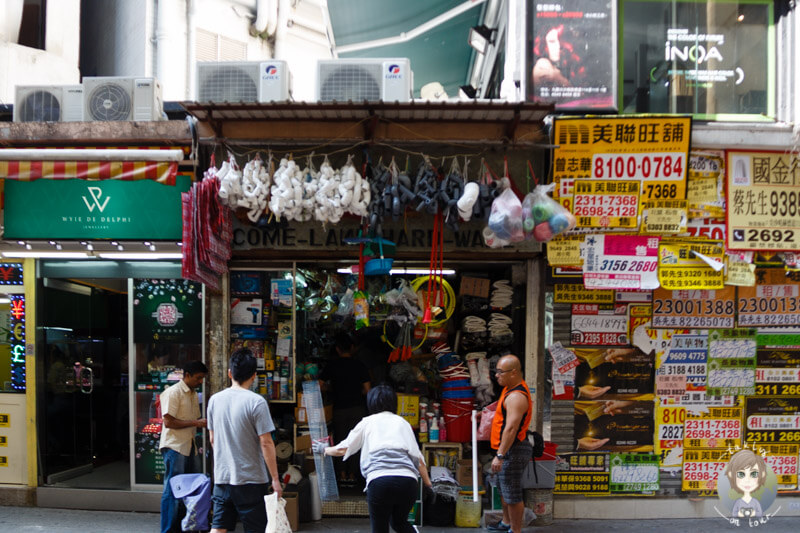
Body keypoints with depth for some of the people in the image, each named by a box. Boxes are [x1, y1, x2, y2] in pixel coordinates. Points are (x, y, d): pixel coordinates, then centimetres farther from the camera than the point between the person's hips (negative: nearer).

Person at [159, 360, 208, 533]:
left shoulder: (193, 394, 16)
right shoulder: (173, 392, -11)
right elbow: (169, 422, -17)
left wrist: (205, 422, 5)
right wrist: (196, 423, -18)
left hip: (188, 446, 9)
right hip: (174, 447, -9)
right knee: (172, 490, -5)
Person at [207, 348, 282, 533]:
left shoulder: (215, 400, 3)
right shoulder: (256, 402, -14)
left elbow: (213, 439, 12)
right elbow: (266, 443, -14)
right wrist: (275, 478, -7)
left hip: (222, 477, 5)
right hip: (250, 479, -5)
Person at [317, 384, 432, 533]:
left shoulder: (367, 422, 18)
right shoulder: (402, 422, 22)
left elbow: (343, 449, 22)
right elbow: (418, 458, 17)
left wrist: (324, 449, 41)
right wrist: (429, 485, 22)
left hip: (379, 481, -2)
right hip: (408, 480, 3)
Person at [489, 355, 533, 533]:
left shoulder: (516, 397, -23)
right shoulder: (510, 388, 10)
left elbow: (511, 428, -30)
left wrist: (500, 456, -31)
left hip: (512, 451, -11)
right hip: (508, 450, 11)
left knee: (512, 494, -5)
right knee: (504, 490, 24)